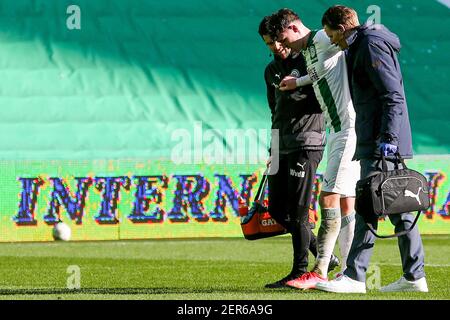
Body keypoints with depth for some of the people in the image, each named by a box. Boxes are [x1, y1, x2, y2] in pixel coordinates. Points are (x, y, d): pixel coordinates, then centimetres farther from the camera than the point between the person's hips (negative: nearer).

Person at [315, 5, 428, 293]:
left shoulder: (371, 45, -10)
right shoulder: (363, 46, 21)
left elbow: (393, 94, -19)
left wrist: (388, 137, -24)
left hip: (381, 143, -10)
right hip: (387, 143, 10)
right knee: (399, 210, 10)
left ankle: (355, 277, -12)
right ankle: (414, 276, 11)